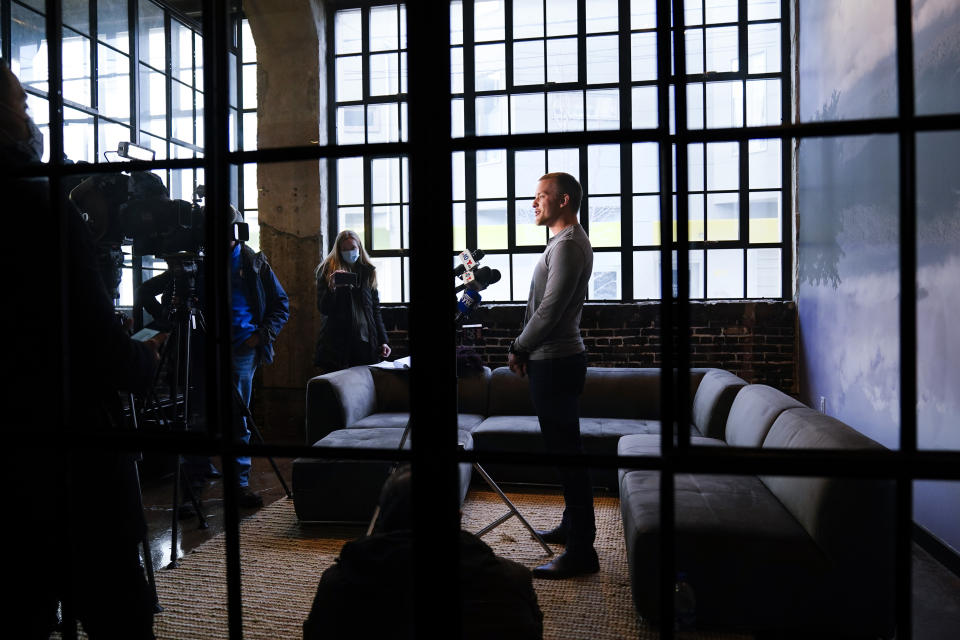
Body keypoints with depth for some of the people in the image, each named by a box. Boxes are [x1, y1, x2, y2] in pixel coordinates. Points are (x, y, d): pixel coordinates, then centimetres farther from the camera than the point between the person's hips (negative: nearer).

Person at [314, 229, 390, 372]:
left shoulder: (368, 271, 13)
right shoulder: (327, 271, 4)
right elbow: (323, 309, -1)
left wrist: (383, 341, 10)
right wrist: (332, 287, -19)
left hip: (365, 341, 2)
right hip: (336, 342, -2)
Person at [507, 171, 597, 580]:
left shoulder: (567, 244, -15)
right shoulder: (567, 241, 19)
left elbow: (550, 309, -21)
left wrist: (519, 349, -8)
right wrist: (528, 350, 14)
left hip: (556, 363, -11)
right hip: (554, 359, 11)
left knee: (566, 452, -7)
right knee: (564, 448, 17)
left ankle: (581, 552, 0)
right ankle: (573, 527, 31)